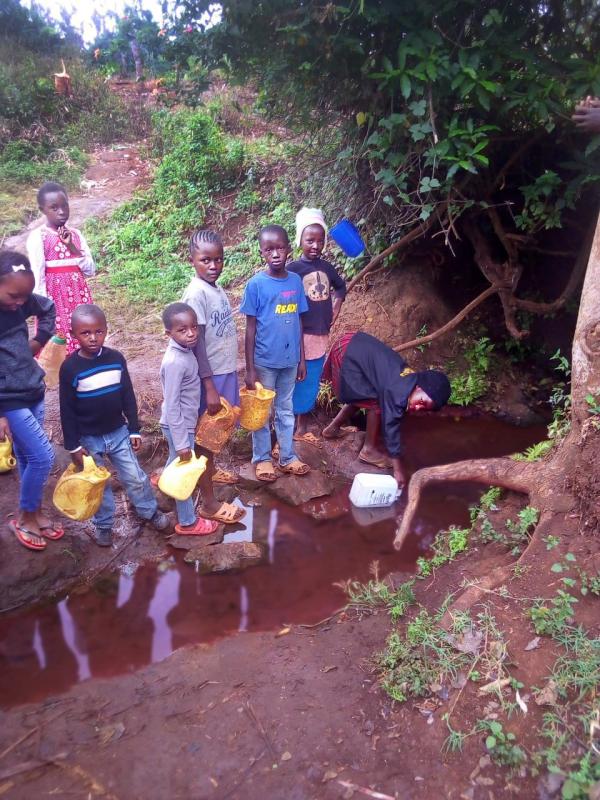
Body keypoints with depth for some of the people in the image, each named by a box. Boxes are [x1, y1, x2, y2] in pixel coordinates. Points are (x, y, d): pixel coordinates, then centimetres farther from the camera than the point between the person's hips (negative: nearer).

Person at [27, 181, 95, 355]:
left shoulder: (76, 234, 8)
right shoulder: (38, 236, -7)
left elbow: (90, 270, 3)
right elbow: (37, 276, -10)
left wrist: (72, 247, -10)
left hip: (79, 298, 5)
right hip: (54, 300, -5)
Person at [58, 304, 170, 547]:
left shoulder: (116, 359, -7)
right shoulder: (69, 368, -15)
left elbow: (128, 397, 2)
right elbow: (67, 410, -10)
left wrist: (134, 430, 3)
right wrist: (73, 445, -9)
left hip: (119, 432, 2)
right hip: (88, 438, -2)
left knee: (135, 477, 11)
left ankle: (150, 511, 32)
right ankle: (104, 525, 33)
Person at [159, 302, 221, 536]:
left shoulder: (185, 352, -1)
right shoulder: (175, 361, -28)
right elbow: (172, 405, -26)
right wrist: (182, 442, -22)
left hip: (183, 422, 8)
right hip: (179, 426, -8)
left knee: (176, 466, 29)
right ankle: (188, 522, 24)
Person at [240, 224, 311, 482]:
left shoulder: (296, 281, 1)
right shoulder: (255, 284, -11)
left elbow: (299, 322, 7)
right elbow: (250, 327, -8)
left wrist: (302, 359, 8)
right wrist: (249, 368, -9)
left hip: (289, 360, 4)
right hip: (264, 361, -4)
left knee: (286, 410, 17)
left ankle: (287, 457, 31)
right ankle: (262, 459, 26)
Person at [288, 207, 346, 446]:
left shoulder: (326, 267, 7)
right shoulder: (293, 269, -10)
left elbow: (341, 286, 26)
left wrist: (336, 307, 11)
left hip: (321, 336, 6)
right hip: (300, 337, -6)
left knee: (311, 386, 13)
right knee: (297, 385, 0)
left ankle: (302, 429, 26)